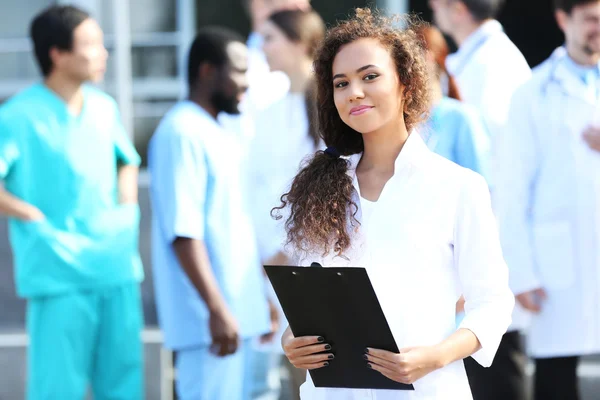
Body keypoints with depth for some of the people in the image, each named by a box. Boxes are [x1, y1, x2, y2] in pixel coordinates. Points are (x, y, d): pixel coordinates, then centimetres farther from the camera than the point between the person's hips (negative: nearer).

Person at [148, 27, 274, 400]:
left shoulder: (220, 135, 18)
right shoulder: (182, 134, -13)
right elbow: (183, 233, -20)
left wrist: (260, 299, 22)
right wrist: (216, 308, -24)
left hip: (237, 311, 10)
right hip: (210, 319, -10)